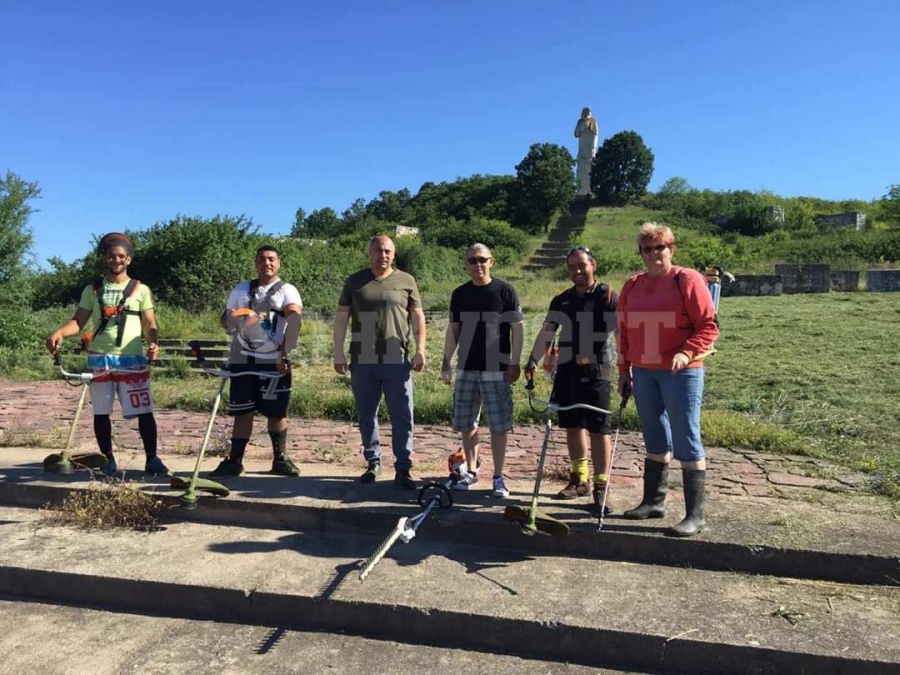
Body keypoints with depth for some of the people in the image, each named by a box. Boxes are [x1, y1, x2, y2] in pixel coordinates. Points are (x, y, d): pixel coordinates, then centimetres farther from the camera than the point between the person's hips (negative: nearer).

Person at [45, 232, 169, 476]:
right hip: (100, 359, 2)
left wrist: (153, 343, -17)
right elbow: (78, 321, 5)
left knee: (144, 411, -4)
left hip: (133, 360, -2)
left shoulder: (140, 290, 7)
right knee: (101, 412, 7)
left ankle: (152, 459, 5)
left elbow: (149, 324, 3)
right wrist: (59, 332, -16)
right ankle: (108, 459, 20)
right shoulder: (93, 290, 10)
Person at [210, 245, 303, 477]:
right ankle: (234, 460, 12)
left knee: (277, 412, 4)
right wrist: (232, 321, -4)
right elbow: (225, 318, 22)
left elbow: (294, 322, -13)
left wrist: (284, 355, -24)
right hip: (243, 360, 3)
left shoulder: (287, 291, 1)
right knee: (243, 412, 5)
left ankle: (280, 459, 16)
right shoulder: (241, 289, 15)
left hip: (274, 361, -3)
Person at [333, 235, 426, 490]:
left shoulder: (406, 281, 6)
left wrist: (420, 350, -3)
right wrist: (338, 353, 1)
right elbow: (341, 318, 8)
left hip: (397, 362, -1)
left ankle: (403, 469, 8)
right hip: (362, 362, 1)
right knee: (367, 415, 10)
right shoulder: (354, 282, 8)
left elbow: (418, 318, 7)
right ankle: (373, 462, 24)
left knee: (402, 417, -1)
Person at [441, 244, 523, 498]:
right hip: (466, 369, 4)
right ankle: (471, 470, 25)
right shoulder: (459, 294, 9)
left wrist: (515, 363, -7)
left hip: (496, 369, -4)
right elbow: (453, 330, 13)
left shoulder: (505, 291, -3)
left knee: (498, 425, 0)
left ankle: (498, 477, 11)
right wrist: (446, 361, 8)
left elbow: (517, 328, -2)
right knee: (466, 423, 9)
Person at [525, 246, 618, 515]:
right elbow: (546, 334, 14)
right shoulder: (560, 301, 13)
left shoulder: (608, 297, -3)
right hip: (566, 371, 6)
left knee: (598, 429, -5)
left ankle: (600, 488, 4)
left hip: (595, 372, -5)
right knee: (573, 426, 12)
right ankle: (580, 479, 26)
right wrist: (533, 361, 4)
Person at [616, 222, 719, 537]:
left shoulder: (688, 280, -6)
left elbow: (709, 326, -9)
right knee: (655, 440, 15)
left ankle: (696, 514, 5)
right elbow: (624, 331, 15)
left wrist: (686, 353, -23)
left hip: (681, 372, -6)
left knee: (686, 440, -3)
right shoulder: (631, 286, 10)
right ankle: (654, 501, 26)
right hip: (643, 372, 6)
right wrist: (624, 369, 12)